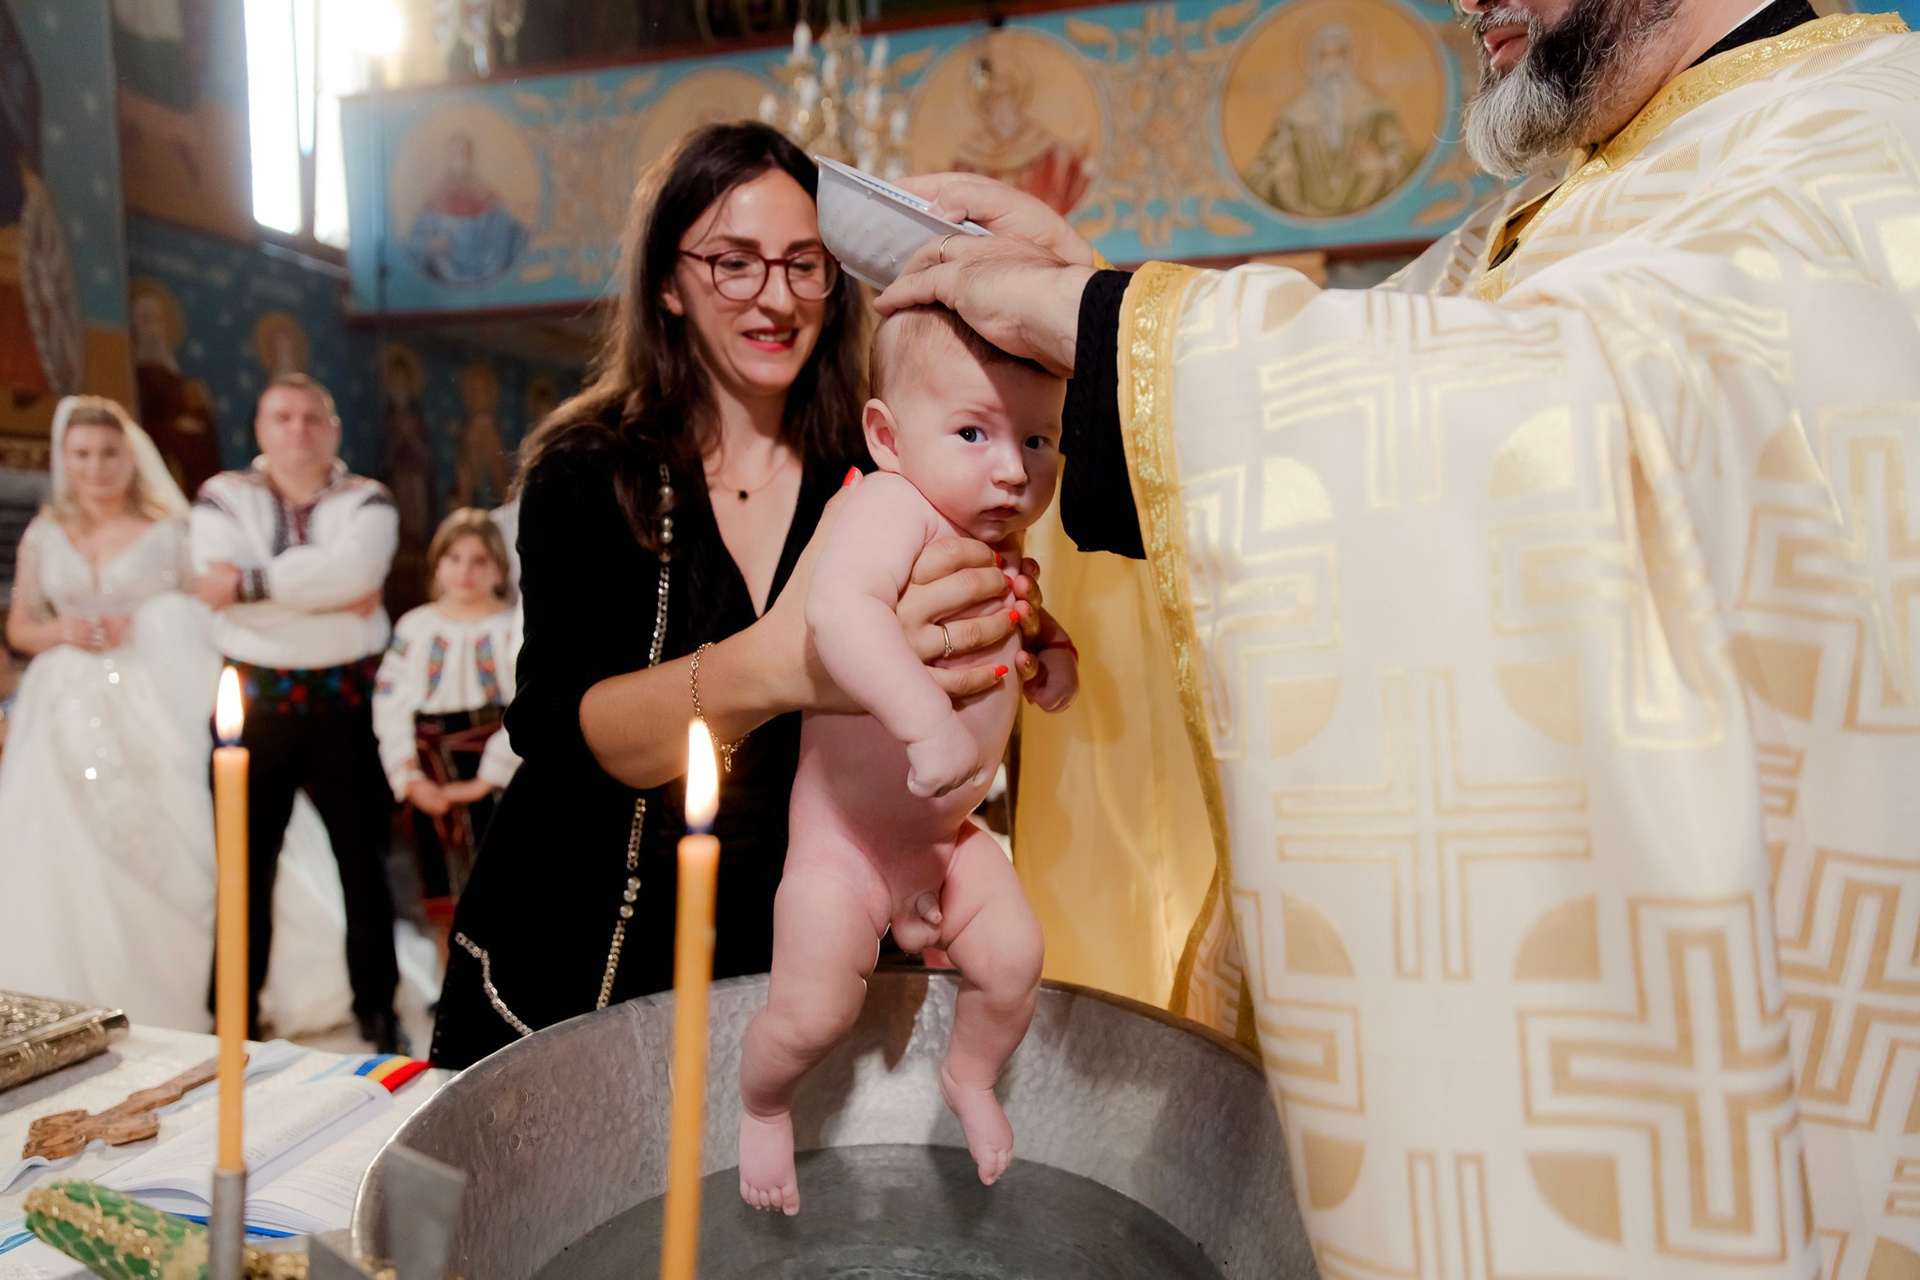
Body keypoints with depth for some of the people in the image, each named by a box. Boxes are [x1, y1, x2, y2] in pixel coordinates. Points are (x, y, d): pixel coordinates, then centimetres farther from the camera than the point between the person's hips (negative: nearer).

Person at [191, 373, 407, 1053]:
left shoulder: (367, 499, 6)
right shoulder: (222, 497, 7)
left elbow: (355, 569, -15)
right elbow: (223, 593, -10)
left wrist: (251, 582, -14)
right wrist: (332, 596, -13)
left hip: (348, 699, 0)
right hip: (255, 699, 0)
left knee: (364, 858, 5)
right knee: (246, 862, 5)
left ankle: (378, 1008, 19)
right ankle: (236, 1016, 21)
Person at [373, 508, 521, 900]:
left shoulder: (514, 628, -1)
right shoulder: (414, 627, 10)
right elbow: (391, 708, 5)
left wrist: (486, 780, -13)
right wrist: (409, 779, -6)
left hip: (497, 786, -3)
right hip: (433, 794, 3)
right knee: (442, 884, 8)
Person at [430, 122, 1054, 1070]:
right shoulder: (585, 474, -10)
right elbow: (557, 721, -25)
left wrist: (1009, 656, -24)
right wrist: (768, 669, -45)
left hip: (784, 962, 2)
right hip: (571, 968, -1)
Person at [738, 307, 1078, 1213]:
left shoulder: (1001, 545, 1)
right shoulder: (893, 509, -26)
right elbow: (838, 605, -47)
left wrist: (1048, 646, -1)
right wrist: (927, 719, -57)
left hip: (951, 833, 7)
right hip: (842, 836, -7)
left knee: (1014, 960, 0)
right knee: (812, 1013, -4)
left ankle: (970, 1077, 32)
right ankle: (760, 1103, 32)